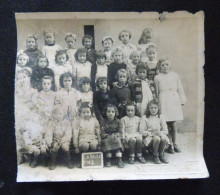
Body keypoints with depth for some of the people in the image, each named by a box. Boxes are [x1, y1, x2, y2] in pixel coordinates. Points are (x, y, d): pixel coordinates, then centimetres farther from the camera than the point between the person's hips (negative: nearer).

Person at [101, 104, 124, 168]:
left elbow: (120, 132, -1)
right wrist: (108, 136, -25)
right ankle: (108, 160, -23)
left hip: (116, 137, 1)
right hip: (107, 138, -1)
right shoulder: (104, 122, 1)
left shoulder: (117, 121, 6)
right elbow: (102, 133, -6)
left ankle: (119, 160, -31)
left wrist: (115, 135, -22)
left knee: (117, 141, -31)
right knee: (106, 141, -32)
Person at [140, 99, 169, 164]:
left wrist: (160, 133, -15)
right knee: (157, 138, -35)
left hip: (159, 134, 3)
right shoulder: (145, 118, 0)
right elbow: (142, 131, -6)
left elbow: (165, 130, 7)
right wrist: (151, 133, -18)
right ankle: (155, 156, -12)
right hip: (149, 136, -3)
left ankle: (161, 154, -8)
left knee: (164, 138, -31)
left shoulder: (160, 117, 10)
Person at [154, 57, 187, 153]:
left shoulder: (175, 75, 11)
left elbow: (180, 88, 13)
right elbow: (157, 92, 9)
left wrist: (182, 100, 7)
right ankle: (169, 145, 7)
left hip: (174, 100, 2)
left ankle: (174, 144, 17)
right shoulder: (157, 78, 5)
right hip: (164, 101, -2)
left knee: (173, 124, 4)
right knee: (167, 123, -4)